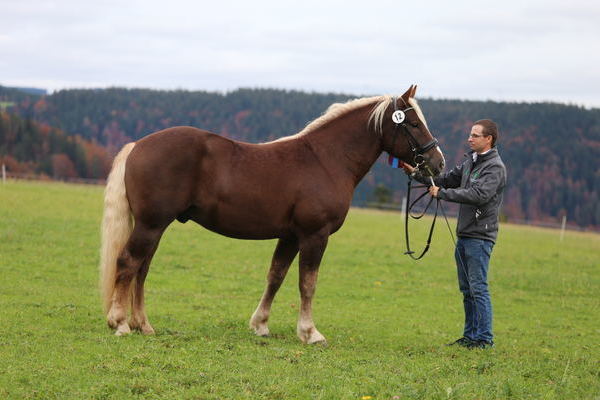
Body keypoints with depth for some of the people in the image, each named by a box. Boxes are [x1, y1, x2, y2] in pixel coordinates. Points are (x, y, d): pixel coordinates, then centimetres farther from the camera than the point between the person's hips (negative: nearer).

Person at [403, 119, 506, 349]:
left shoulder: (495, 168, -13)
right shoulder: (471, 161, 15)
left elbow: (479, 195, -26)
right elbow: (447, 179, 18)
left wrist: (441, 193, -22)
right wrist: (415, 173, 8)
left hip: (480, 237, -9)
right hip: (464, 235, 9)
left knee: (478, 288, -8)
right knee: (467, 289, 13)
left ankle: (484, 339, -4)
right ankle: (470, 336, 20)